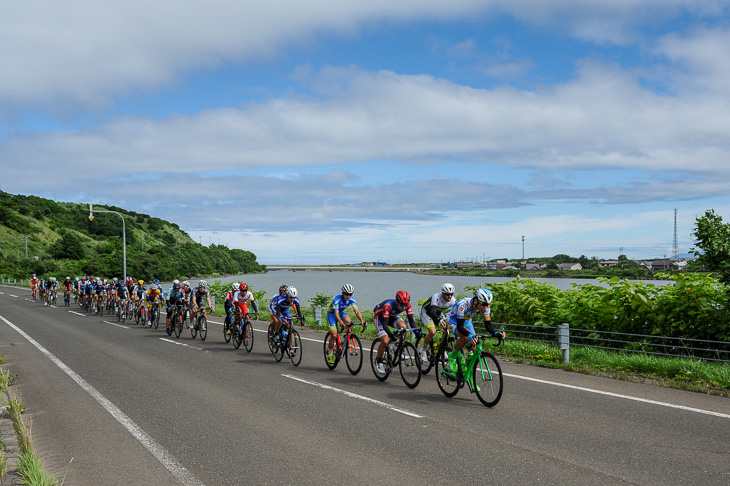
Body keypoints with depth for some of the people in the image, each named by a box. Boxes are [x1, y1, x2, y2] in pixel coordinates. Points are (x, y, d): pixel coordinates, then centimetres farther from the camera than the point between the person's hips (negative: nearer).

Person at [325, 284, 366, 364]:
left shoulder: (352, 300, -18)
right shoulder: (337, 299, -31)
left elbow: (357, 311, -28)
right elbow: (336, 313, -40)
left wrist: (362, 320, -46)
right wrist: (340, 322, -58)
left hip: (341, 313, 4)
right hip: (332, 313, -4)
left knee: (348, 321, -32)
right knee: (334, 335, -19)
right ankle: (330, 353, 1)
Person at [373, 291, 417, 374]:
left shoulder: (407, 305, -25)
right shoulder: (388, 305, -40)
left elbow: (411, 320, -18)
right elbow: (385, 324, -40)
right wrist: (392, 335, -54)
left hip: (393, 316, 4)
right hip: (380, 316, -4)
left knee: (403, 327, -28)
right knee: (385, 341, -20)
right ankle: (378, 361, 5)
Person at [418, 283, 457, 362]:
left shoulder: (453, 301, -20)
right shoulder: (436, 297, -37)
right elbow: (432, 312, -49)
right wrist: (439, 320, -67)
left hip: (438, 313, 6)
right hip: (426, 312, -6)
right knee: (432, 332, -25)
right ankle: (423, 350, -2)